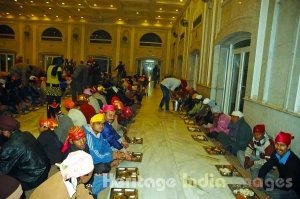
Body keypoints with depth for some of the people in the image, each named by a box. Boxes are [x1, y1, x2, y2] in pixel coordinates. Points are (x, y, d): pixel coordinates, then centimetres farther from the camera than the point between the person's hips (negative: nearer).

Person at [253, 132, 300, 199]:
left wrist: (264, 184, -36)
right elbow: (266, 166, -4)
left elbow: (287, 185, -34)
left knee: (274, 194, -34)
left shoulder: (294, 162, -31)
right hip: (282, 182, 7)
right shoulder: (276, 154, -13)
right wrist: (260, 178, -24)